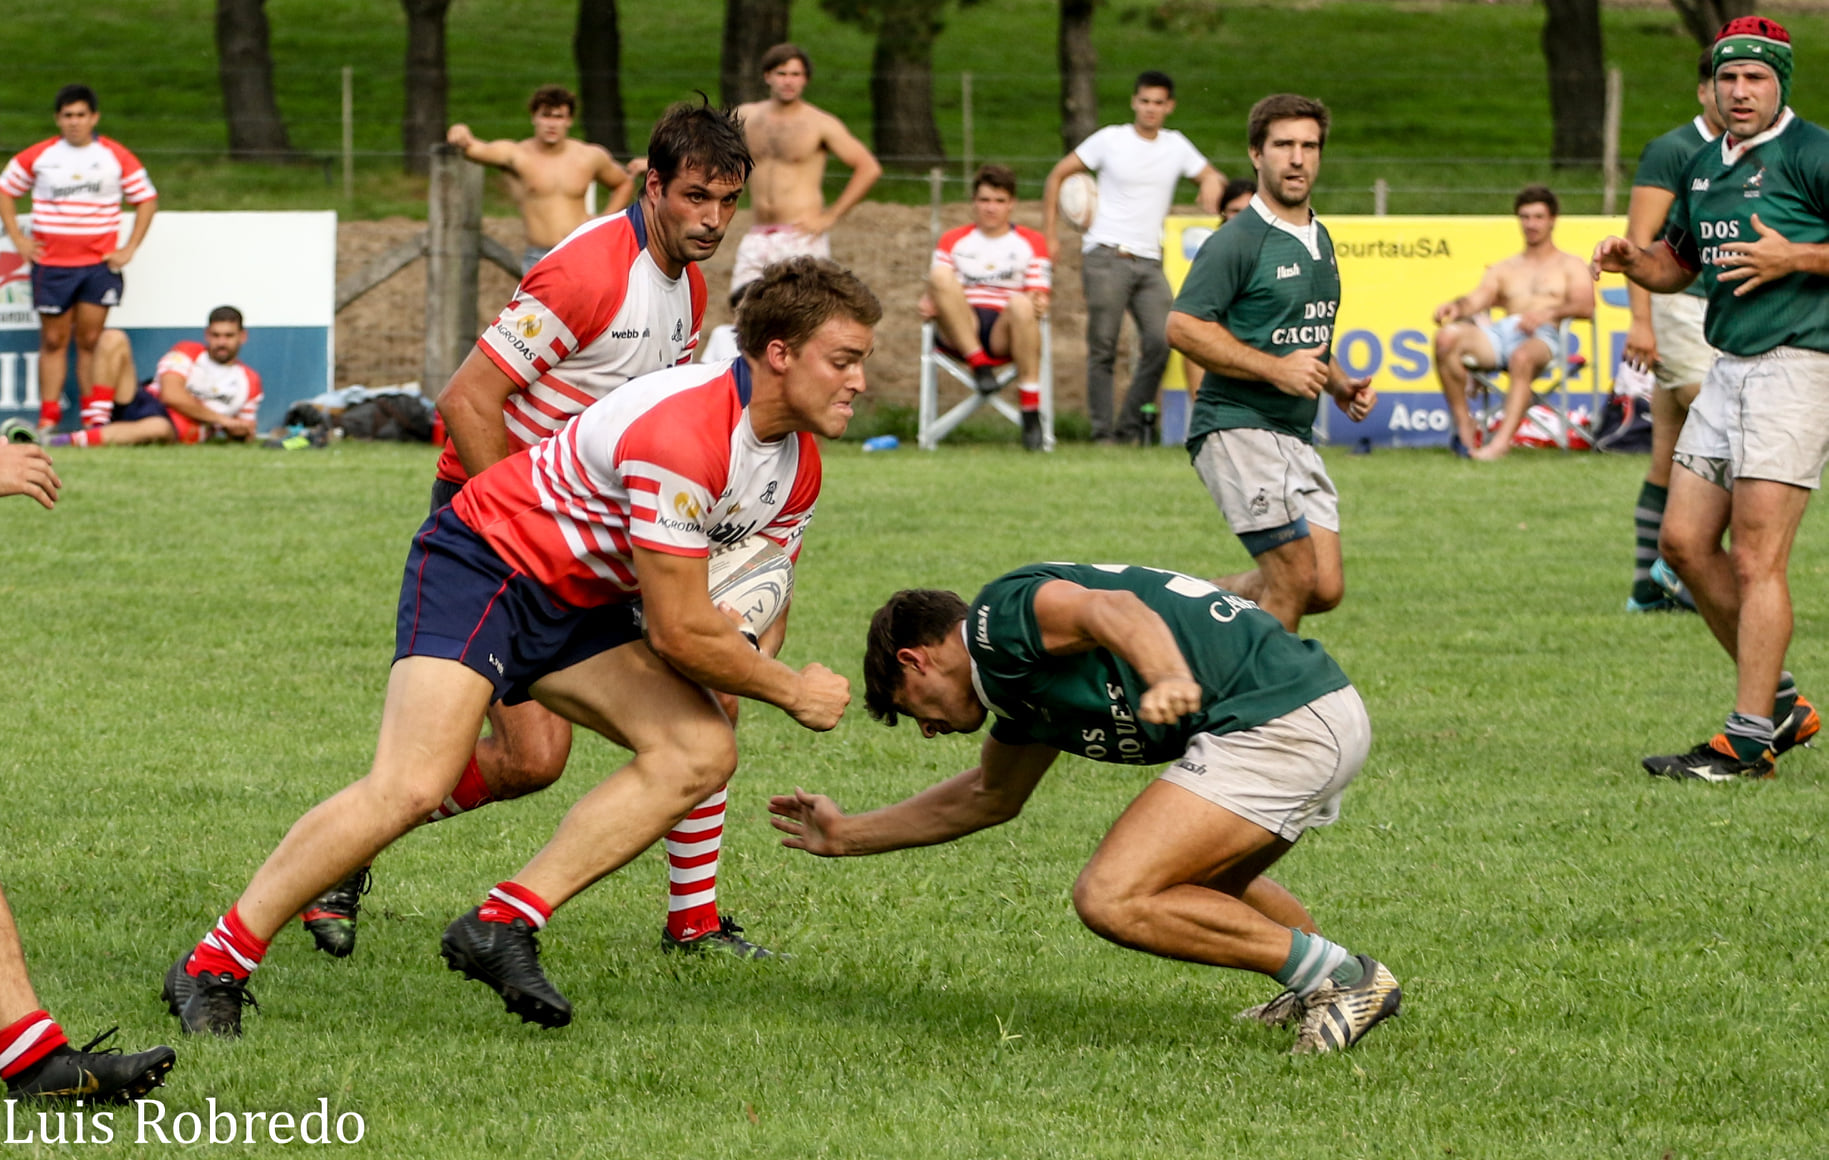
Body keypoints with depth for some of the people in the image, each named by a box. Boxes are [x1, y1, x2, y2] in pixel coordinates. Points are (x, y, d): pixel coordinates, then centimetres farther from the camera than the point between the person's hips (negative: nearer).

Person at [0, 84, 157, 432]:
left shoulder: (116, 157, 3)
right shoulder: (38, 156, 3)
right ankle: (48, 417, 2)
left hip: (99, 264, 0)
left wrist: (129, 248, 2)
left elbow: (147, 199, 11)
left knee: (91, 341, -2)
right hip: (50, 265, 0)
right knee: (53, 341, 1)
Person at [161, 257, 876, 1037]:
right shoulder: (682, 433, -29)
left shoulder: (797, 464, 0)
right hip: (482, 565, -9)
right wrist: (792, 691, -11)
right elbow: (678, 631, -24)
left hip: (582, 606, 9)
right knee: (411, 789, -24)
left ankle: (501, 927, -9)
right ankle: (212, 968, -13)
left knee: (702, 752, -9)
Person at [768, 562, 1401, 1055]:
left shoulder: (1004, 612, -4)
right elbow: (988, 797, 41)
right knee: (1196, 890, 32)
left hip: (1278, 721, -11)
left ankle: (1341, 976, -6)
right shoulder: (1022, 680, 25)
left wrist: (1169, 679, -47)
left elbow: (1112, 610, -26)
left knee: (1112, 899, -13)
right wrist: (847, 836, 48)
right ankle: (1326, 983, 44)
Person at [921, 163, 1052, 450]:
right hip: (960, 332, 1)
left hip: (1005, 332, -1)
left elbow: (1038, 295, 9)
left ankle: (1031, 410, -38)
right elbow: (935, 290, 14)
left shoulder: (1031, 242, 18)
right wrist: (929, 305, -11)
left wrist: (1039, 303, -16)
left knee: (1021, 305, -38)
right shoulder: (953, 241, 22)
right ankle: (979, 363, -31)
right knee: (940, 274, -26)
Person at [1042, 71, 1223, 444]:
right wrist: (1050, 234, 2)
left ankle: (1131, 427, -2)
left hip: (1149, 262, 3)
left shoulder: (1176, 147, 11)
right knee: (1103, 347, -5)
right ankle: (1102, 430, 0)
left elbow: (1212, 176, 21)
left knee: (1160, 341, -11)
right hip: (1106, 258, -3)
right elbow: (1058, 175, 8)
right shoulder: (1110, 140, 2)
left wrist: (1212, 185, -6)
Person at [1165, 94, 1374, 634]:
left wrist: (1340, 385, 11)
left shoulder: (1318, 239, 16)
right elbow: (1182, 326, -17)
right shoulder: (1237, 241, -11)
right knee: (1295, 579, -14)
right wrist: (1275, 369, -21)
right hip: (1238, 427, -8)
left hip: (1296, 437, 8)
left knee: (1326, 588, 2)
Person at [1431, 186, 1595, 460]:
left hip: (1542, 337, -4)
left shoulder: (1570, 265, 22)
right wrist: (1456, 306, -10)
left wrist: (1549, 313, -16)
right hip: (1499, 334, 4)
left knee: (1522, 356, -43)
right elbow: (1478, 298, 15)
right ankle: (1463, 424, -23)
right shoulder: (1504, 269, 33)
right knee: (1447, 337, -27)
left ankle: (1502, 440, -55)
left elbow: (1585, 306, 3)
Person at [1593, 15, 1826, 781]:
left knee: (1756, 558, -11)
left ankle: (1750, 740, -8)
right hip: (1726, 368, 9)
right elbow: (1679, 263, 28)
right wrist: (1631, 259, 8)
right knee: (1684, 541, 8)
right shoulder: (1703, 168, 15)